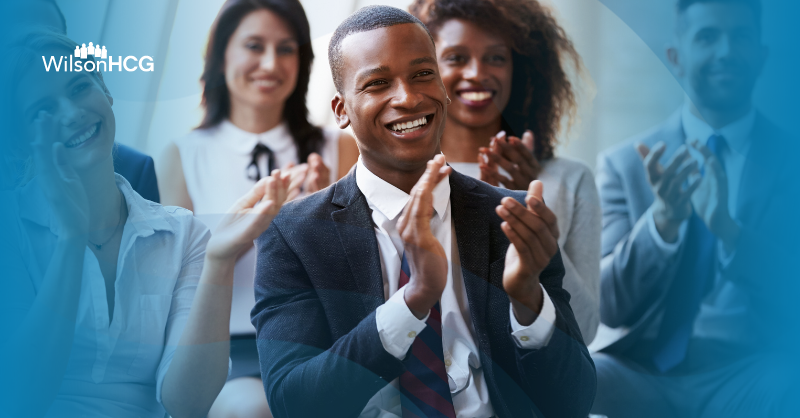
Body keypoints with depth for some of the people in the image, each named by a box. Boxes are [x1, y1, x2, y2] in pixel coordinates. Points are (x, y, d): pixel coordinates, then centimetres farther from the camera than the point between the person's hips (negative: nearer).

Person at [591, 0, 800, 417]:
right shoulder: (623, 163, 7)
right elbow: (605, 307, -1)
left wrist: (727, 229, -19)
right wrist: (661, 220, -19)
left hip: (751, 378, 1)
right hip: (645, 374, 0)